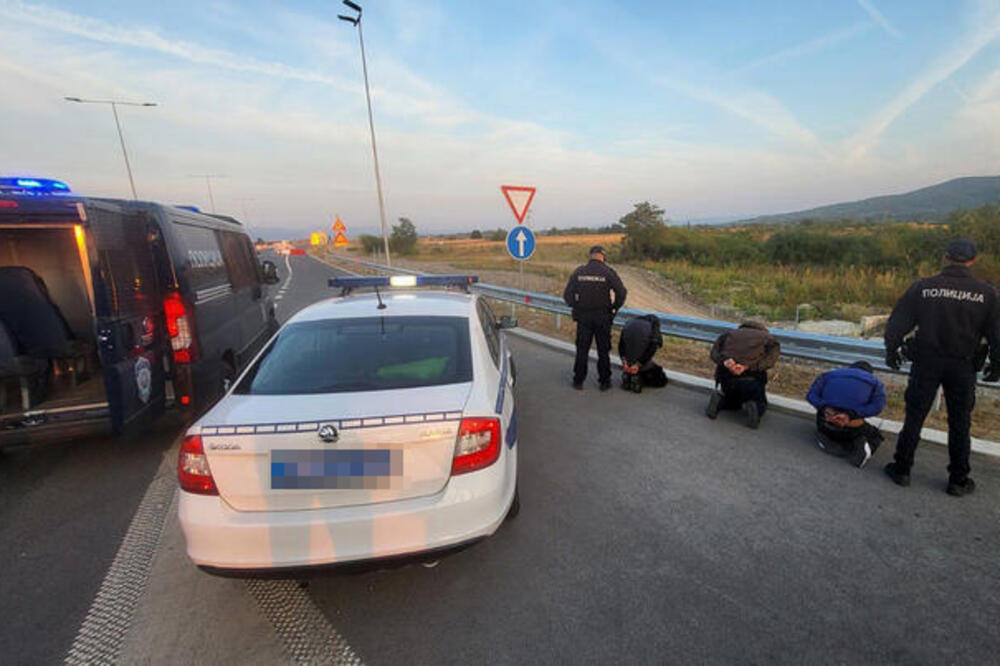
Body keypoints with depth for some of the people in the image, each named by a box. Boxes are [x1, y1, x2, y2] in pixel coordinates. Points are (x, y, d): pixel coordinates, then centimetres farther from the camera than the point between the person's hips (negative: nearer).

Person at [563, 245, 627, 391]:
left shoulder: (579, 271, 1)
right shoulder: (608, 272, -5)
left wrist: (576, 307, 10)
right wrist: (614, 308, 1)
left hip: (583, 317, 1)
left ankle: (578, 381, 13)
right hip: (602, 317, -1)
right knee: (603, 350, 9)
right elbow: (621, 292, -12)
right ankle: (605, 382, 16)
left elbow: (567, 294, -1)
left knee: (582, 350, 9)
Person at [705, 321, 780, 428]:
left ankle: (719, 400, 0)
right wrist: (747, 367, -16)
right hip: (752, 379, -2)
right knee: (760, 404, 29)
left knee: (731, 402, 33)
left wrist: (725, 362, -14)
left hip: (725, 377, 3)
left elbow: (714, 352, 2)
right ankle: (752, 407, -6)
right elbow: (769, 359, -7)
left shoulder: (730, 334, 24)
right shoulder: (768, 339, 18)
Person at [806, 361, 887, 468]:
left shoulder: (830, 375, 16)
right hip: (851, 424, -1)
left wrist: (825, 408, -11)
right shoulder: (875, 382, 13)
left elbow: (811, 395, -2)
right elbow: (877, 406, -9)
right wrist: (851, 415, -15)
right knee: (875, 437, 32)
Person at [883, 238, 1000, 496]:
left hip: (926, 363, -1)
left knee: (914, 417, 9)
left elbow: (897, 324, -5)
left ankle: (901, 470, 17)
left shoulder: (923, 287, -7)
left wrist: (891, 351, 8)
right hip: (963, 368, 1)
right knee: (960, 424, 13)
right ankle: (959, 480, 23)